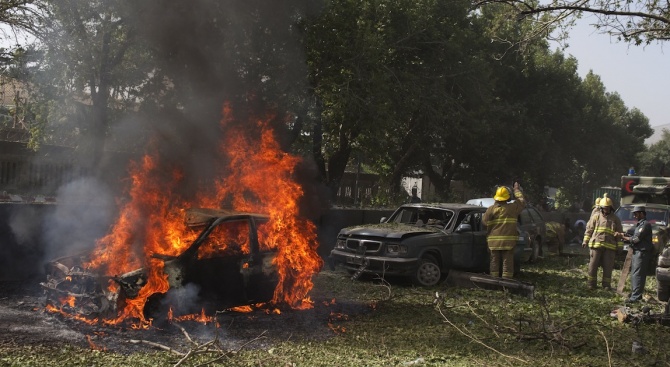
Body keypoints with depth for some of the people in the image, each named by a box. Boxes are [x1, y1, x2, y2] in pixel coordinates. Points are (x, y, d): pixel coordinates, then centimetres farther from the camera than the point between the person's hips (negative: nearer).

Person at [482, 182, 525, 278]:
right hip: (508, 241, -1)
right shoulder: (513, 208, -5)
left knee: (494, 262, 11)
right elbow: (522, 201, 13)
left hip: (493, 241, 1)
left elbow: (484, 221, -3)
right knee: (507, 263, 5)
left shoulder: (491, 209, -5)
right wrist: (517, 190, 25)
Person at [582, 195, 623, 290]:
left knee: (608, 266, 2)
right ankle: (591, 283, 9)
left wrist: (620, 245, 6)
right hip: (596, 244, -1)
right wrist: (585, 241, 2)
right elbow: (589, 229, 9)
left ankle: (606, 284, 11)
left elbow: (619, 233, 13)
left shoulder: (615, 219, 11)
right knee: (593, 265, 1)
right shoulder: (596, 216, 8)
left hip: (610, 246, 1)